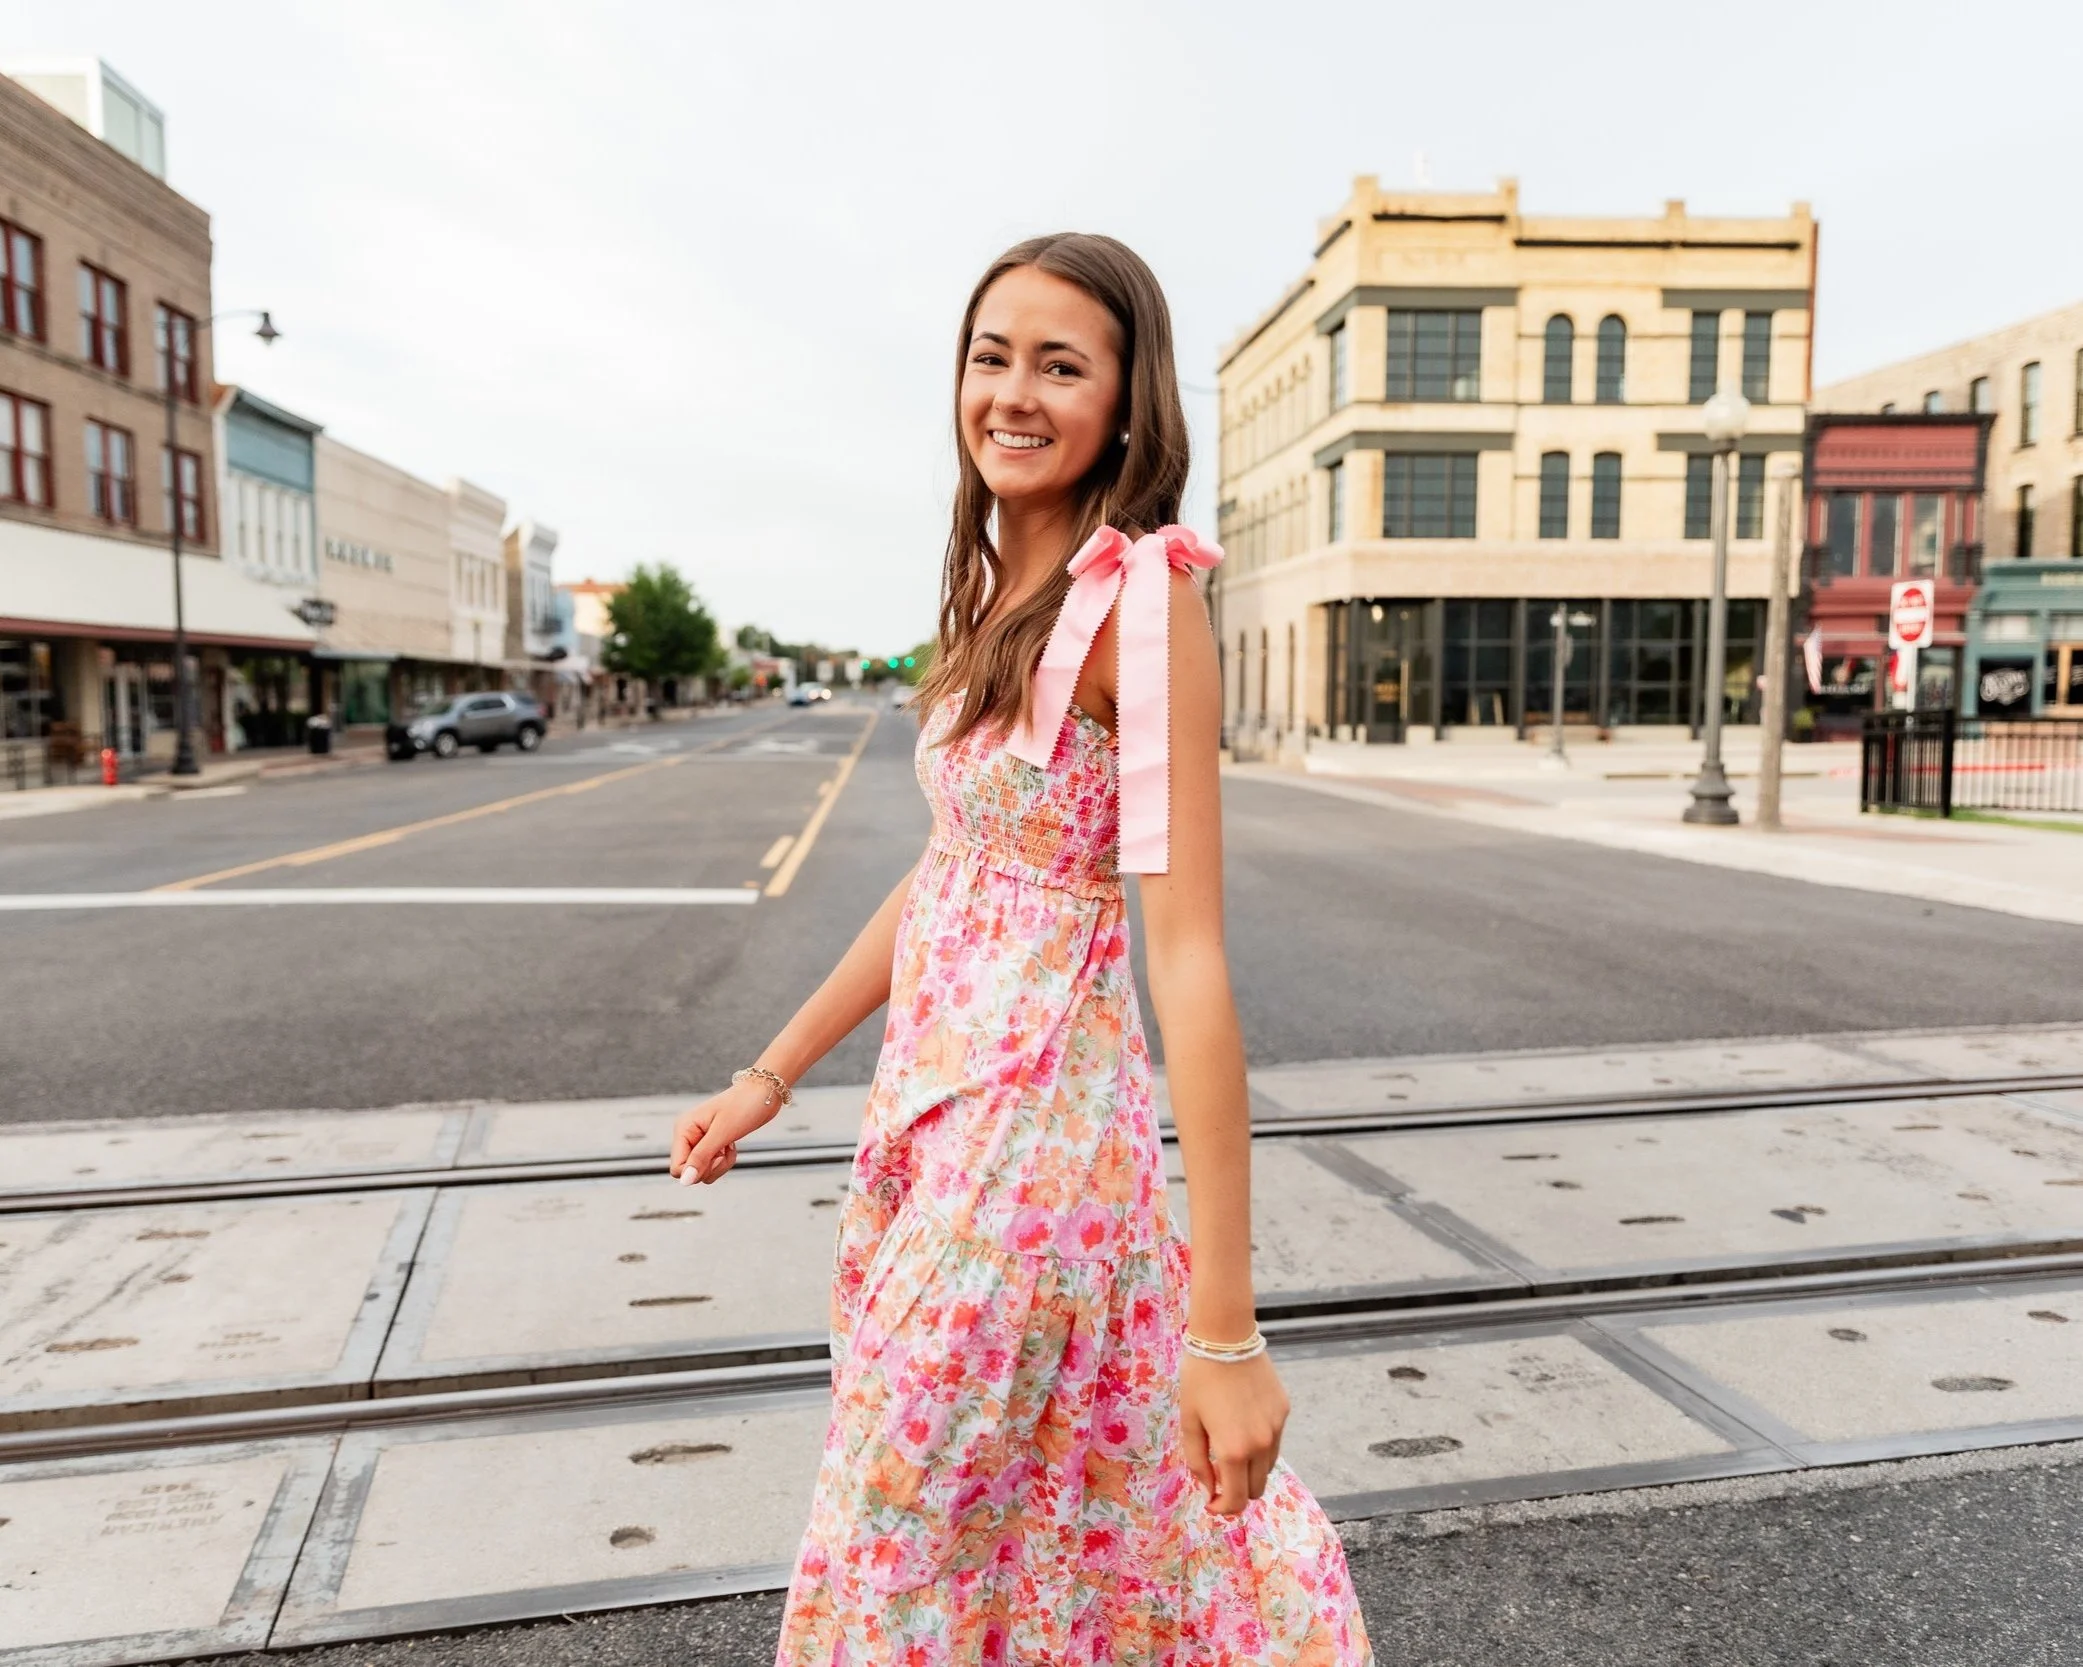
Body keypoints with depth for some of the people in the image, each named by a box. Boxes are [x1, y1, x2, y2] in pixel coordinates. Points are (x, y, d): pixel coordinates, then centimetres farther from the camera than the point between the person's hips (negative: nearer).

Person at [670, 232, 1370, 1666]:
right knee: (1113, 1487, 23)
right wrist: (772, 1077, 16)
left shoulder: (1139, 592, -17)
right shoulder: (1001, 589, 8)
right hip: (933, 1100, 8)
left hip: (1033, 1124, -8)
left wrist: (1227, 1327, -21)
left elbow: (1189, 954, -22)